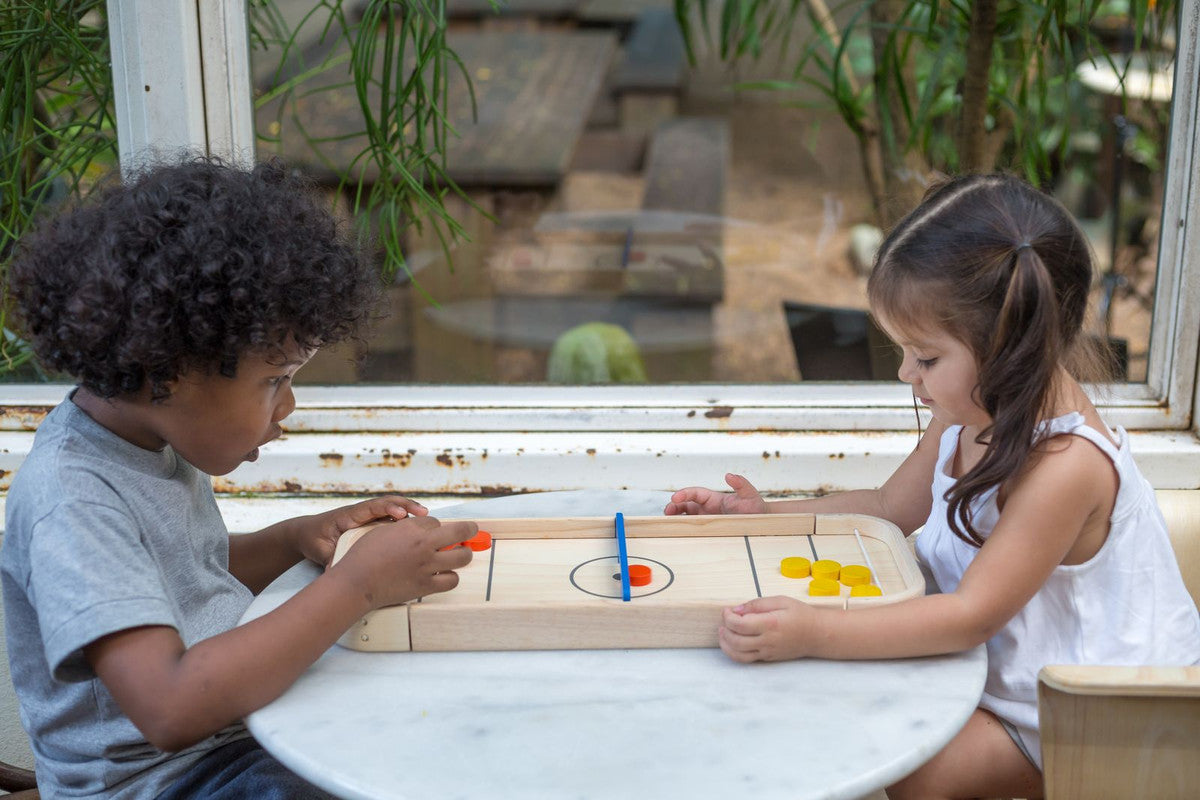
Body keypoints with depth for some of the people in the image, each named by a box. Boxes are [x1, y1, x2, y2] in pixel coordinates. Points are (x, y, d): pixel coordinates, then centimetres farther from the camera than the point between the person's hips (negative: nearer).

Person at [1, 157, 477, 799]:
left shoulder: (156, 435, 2)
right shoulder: (71, 499, -26)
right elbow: (170, 709, -36)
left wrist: (296, 539, 1)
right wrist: (357, 583, -33)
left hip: (240, 717, 9)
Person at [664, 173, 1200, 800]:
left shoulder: (1065, 464, -32)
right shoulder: (969, 416, -4)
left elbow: (971, 615, -33)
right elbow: (890, 508, 11)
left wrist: (813, 634, -41)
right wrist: (767, 514, 0)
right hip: (1003, 662, 8)